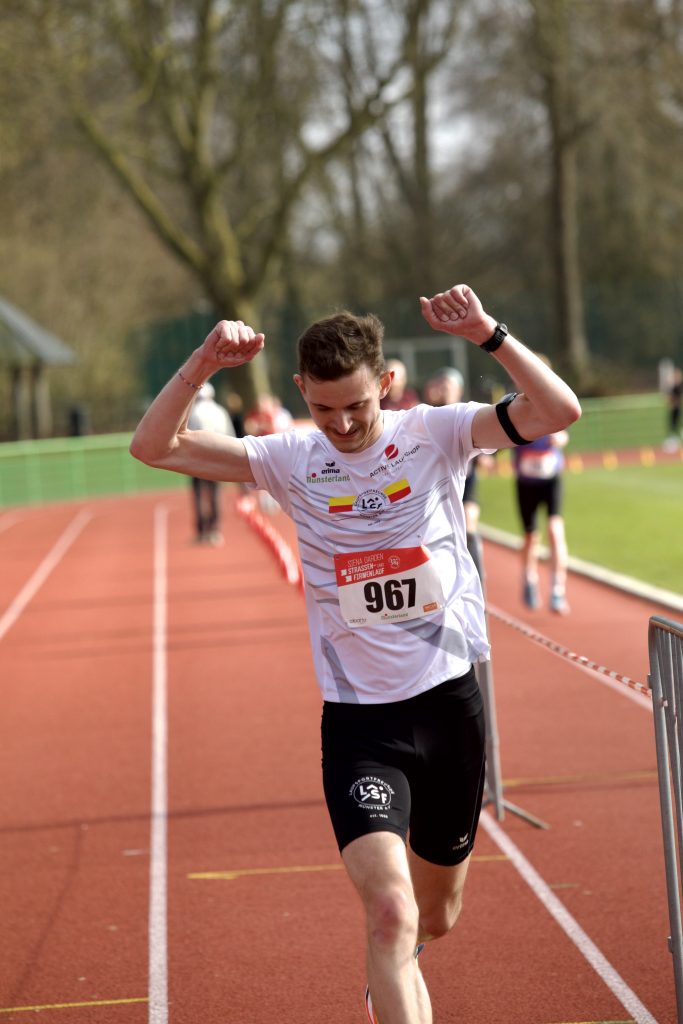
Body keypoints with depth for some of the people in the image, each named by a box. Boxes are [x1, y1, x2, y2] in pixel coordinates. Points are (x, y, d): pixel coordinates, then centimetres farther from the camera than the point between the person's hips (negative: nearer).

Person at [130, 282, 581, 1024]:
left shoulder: (436, 435, -5)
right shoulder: (292, 462, -3)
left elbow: (558, 412, -17)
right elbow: (153, 447, -6)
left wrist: (489, 335, -30)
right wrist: (203, 363, -21)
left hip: (450, 703, 1)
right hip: (358, 720, -1)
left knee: (436, 913, 20)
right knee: (390, 910, -21)